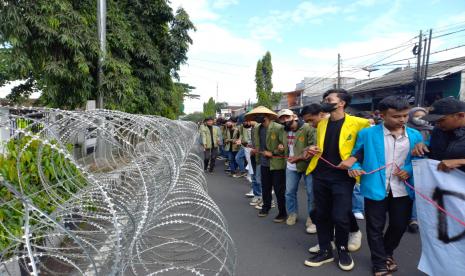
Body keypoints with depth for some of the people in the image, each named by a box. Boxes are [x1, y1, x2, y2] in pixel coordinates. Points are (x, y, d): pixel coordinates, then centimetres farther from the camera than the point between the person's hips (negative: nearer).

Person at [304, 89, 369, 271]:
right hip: (320, 175, 5)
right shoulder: (321, 124, 11)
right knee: (321, 215, 11)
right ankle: (325, 251, 28)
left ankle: (343, 250, 25)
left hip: (342, 177, -5)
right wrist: (314, 151, 3)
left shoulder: (357, 123, -6)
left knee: (340, 217, -3)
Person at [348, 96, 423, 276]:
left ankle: (387, 253, 45)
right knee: (375, 228, 8)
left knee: (400, 225, 16)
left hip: (403, 190, 3)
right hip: (376, 188, -3)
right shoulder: (367, 133, -7)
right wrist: (355, 167, -14)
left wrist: (410, 171, -7)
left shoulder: (415, 135, 2)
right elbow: (354, 154, 4)